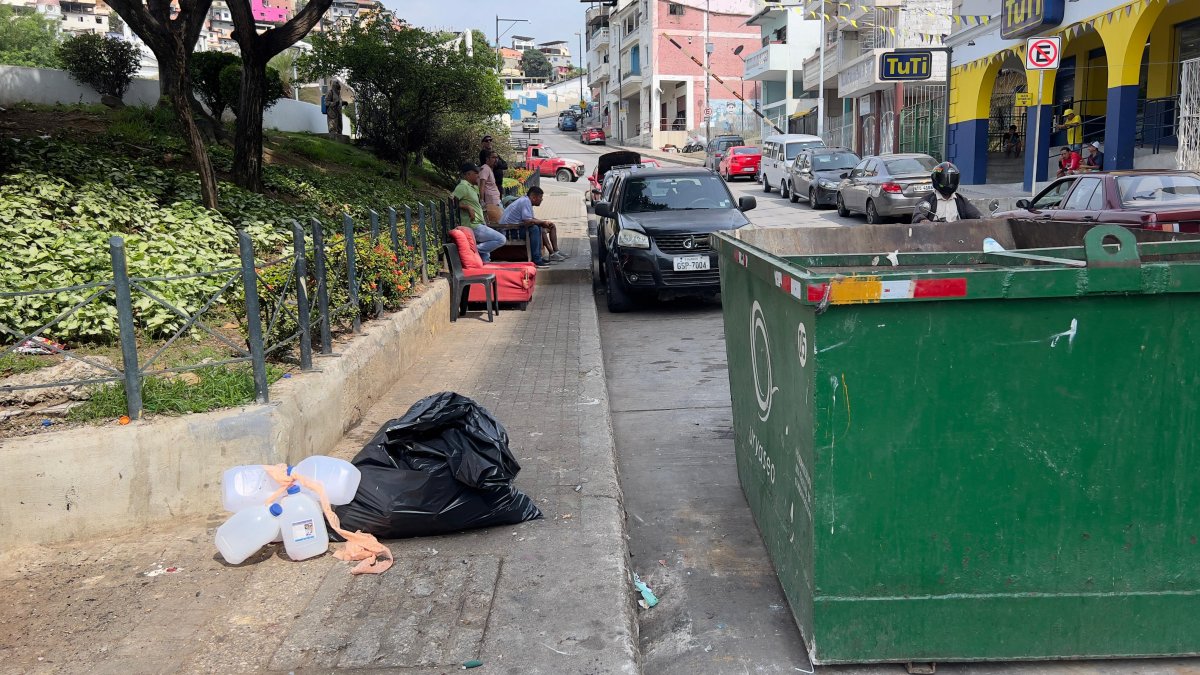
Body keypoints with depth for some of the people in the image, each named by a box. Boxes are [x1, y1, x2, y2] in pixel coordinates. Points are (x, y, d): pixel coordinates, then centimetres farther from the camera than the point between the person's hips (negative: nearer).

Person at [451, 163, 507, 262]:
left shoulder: (471, 187, 19)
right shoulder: (463, 186, -11)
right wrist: (468, 207, -21)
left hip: (478, 226, 11)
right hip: (474, 227, -11)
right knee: (501, 240, -14)